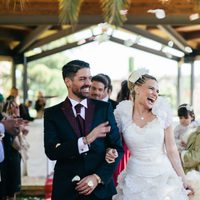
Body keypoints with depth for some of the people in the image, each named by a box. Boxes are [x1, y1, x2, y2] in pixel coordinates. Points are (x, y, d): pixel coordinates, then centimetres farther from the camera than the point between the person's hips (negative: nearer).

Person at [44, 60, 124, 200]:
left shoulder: (104, 108, 2)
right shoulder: (52, 113, -1)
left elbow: (117, 148, 0)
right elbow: (51, 152, -11)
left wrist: (98, 177, -12)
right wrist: (85, 140, -23)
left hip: (101, 188, 1)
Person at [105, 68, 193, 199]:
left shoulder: (162, 109, -5)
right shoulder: (123, 111, -5)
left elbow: (171, 148, -1)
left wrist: (183, 179, 0)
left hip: (164, 177, 1)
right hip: (136, 179, 0)